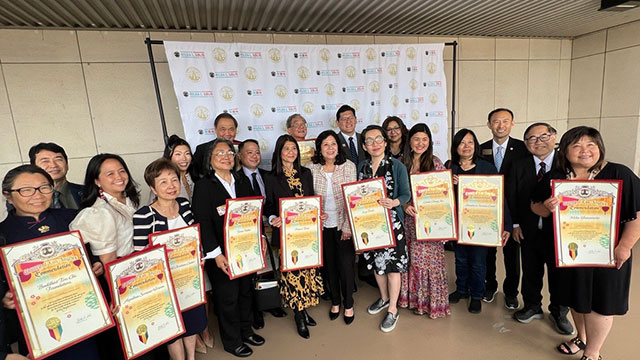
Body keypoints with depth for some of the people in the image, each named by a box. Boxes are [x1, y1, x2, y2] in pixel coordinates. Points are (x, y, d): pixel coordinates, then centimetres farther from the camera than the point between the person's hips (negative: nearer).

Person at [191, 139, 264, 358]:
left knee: (245, 291, 19)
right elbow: (203, 222, -14)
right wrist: (216, 254, -18)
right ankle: (232, 341, 29)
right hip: (221, 254, -5)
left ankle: (246, 331, 40)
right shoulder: (203, 186, -9)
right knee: (227, 297, 8)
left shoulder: (243, 182, 7)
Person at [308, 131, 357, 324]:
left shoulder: (348, 166, -7)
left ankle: (348, 304, 28)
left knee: (346, 264, 3)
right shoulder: (312, 169, -4)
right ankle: (335, 301, 37)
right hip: (323, 226, 2)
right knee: (330, 265, 15)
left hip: (343, 225, -1)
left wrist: (348, 226, -10)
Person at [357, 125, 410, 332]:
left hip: (391, 222, -4)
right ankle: (384, 298, 41)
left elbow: (406, 194, -6)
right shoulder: (361, 167, 4)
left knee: (392, 265, 3)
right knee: (375, 263, 17)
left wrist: (394, 202, -25)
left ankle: (393, 310, 22)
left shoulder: (397, 166, -8)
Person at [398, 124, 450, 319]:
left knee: (429, 257, 3)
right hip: (409, 218, 3)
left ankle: (432, 300, 22)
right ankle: (414, 296, 28)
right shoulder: (403, 163, 4)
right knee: (411, 257, 10)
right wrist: (405, 205, -11)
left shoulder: (435, 162, -2)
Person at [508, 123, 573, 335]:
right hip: (529, 231, 2)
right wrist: (515, 224, -2)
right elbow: (511, 197, 3)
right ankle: (532, 307, 37)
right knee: (531, 272, 15)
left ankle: (559, 313, 36)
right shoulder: (518, 167, -1)